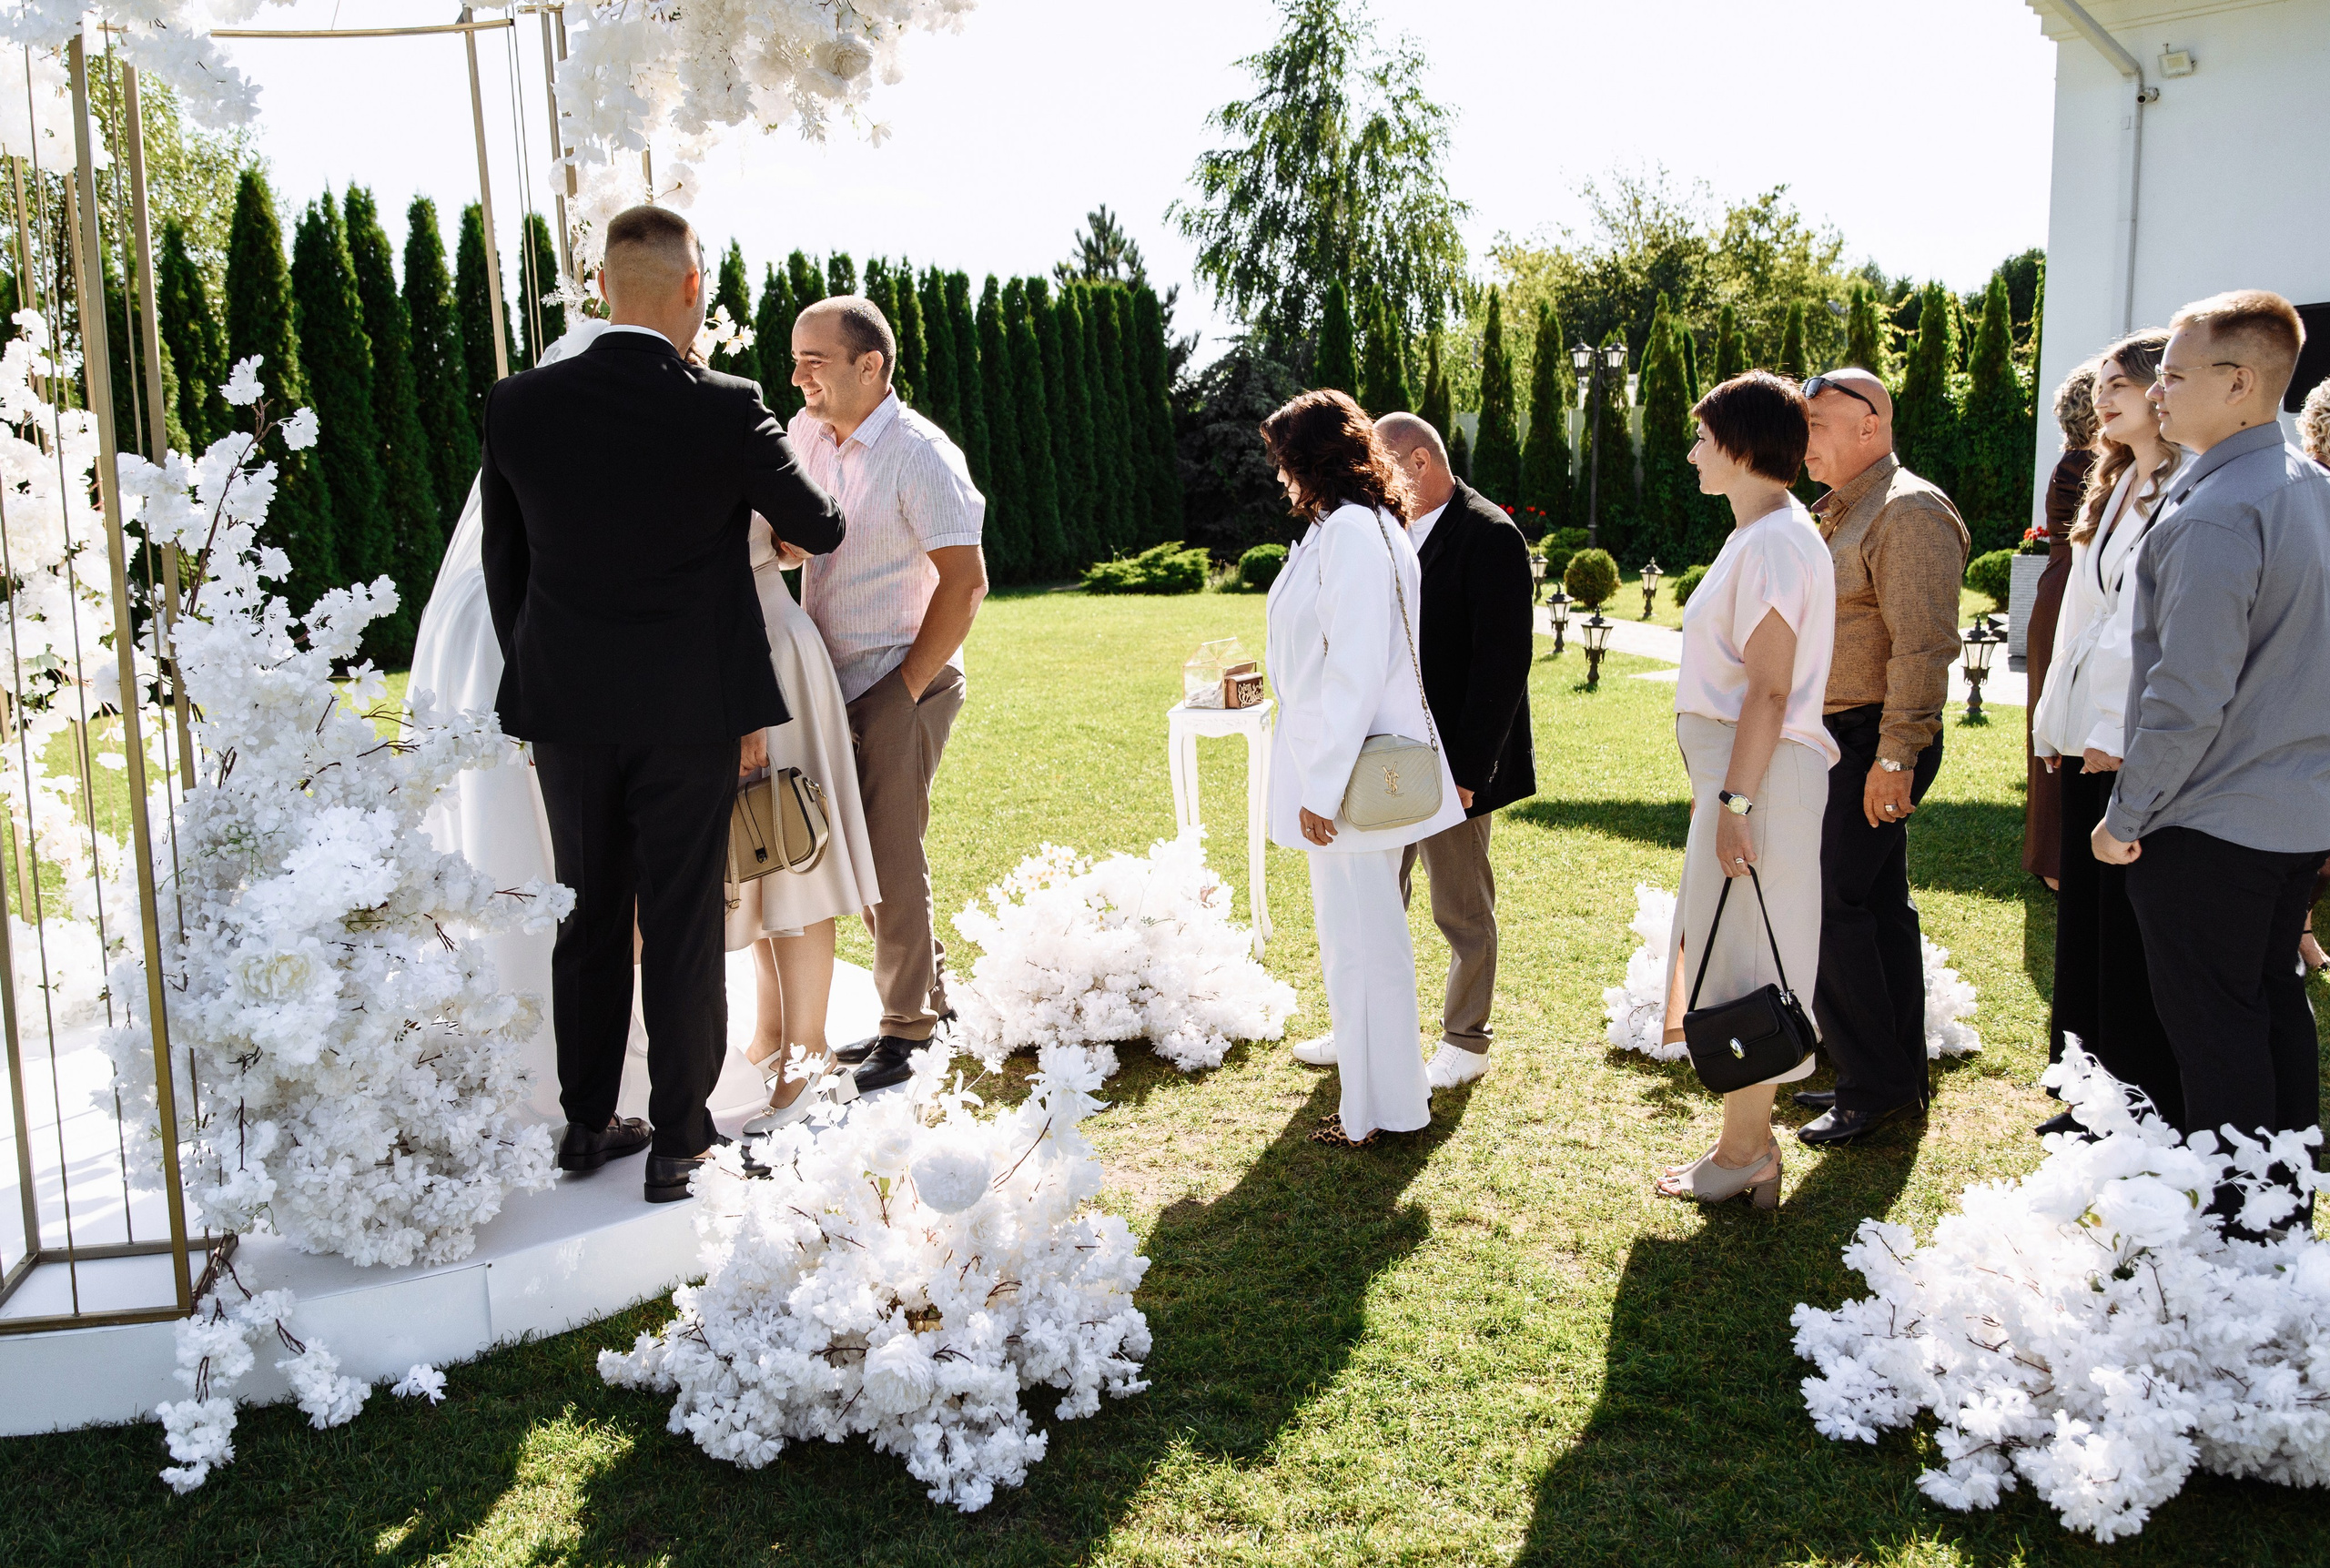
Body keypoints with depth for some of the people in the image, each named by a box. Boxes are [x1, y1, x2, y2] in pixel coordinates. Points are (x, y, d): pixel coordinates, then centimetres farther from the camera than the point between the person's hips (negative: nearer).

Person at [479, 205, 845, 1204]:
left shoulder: (517, 407, -3)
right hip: (689, 712, -3)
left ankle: (589, 1124, 27)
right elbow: (820, 529, 3)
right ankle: (678, 1142, 15)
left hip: (566, 710, 3)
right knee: (682, 926, 6)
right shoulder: (727, 411, -12)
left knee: (587, 921, 15)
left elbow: (503, 568, 5)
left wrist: (539, 689, 15)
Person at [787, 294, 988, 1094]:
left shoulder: (919, 453, -14)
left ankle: (905, 1029, 12)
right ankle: (929, 995, 29)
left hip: (899, 688, -7)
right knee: (866, 852, 13)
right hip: (836, 686, 7)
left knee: (890, 857, -2)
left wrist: (907, 686, -15)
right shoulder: (804, 436, 8)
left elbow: (965, 581, -16)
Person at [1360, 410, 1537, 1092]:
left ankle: (1466, 1042, 24)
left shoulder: (1489, 537, -15)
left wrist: (1464, 769, -20)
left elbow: (1504, 662, -18)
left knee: (1463, 911, 8)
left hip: (1450, 763, -7)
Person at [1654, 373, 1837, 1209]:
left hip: (1759, 775, -10)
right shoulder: (1760, 535, 16)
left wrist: (1735, 802, -23)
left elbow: (1769, 691, -21)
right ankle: (1750, 1142, 23)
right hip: (1734, 770, 10)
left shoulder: (1775, 542, -16)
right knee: (1730, 955, 14)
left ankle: (1744, 1152, 8)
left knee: (1742, 960, -2)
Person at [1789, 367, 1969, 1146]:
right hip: (1839, 741, 10)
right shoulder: (1840, 513, 17)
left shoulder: (1909, 512, -14)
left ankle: (1874, 1084, 1)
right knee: (1875, 905, 13)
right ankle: (1896, 1075, 22)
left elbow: (1923, 647, -21)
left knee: (1828, 907, -9)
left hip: (1875, 743, -10)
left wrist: (1895, 757, -24)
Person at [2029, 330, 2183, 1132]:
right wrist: (2057, 725, 15)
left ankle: (2152, 1111, 9)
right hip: (2086, 736, 9)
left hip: (2139, 744, -9)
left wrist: (2119, 732, -20)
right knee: (2086, 920, 13)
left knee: (2136, 934, -2)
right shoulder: (2113, 489, 17)